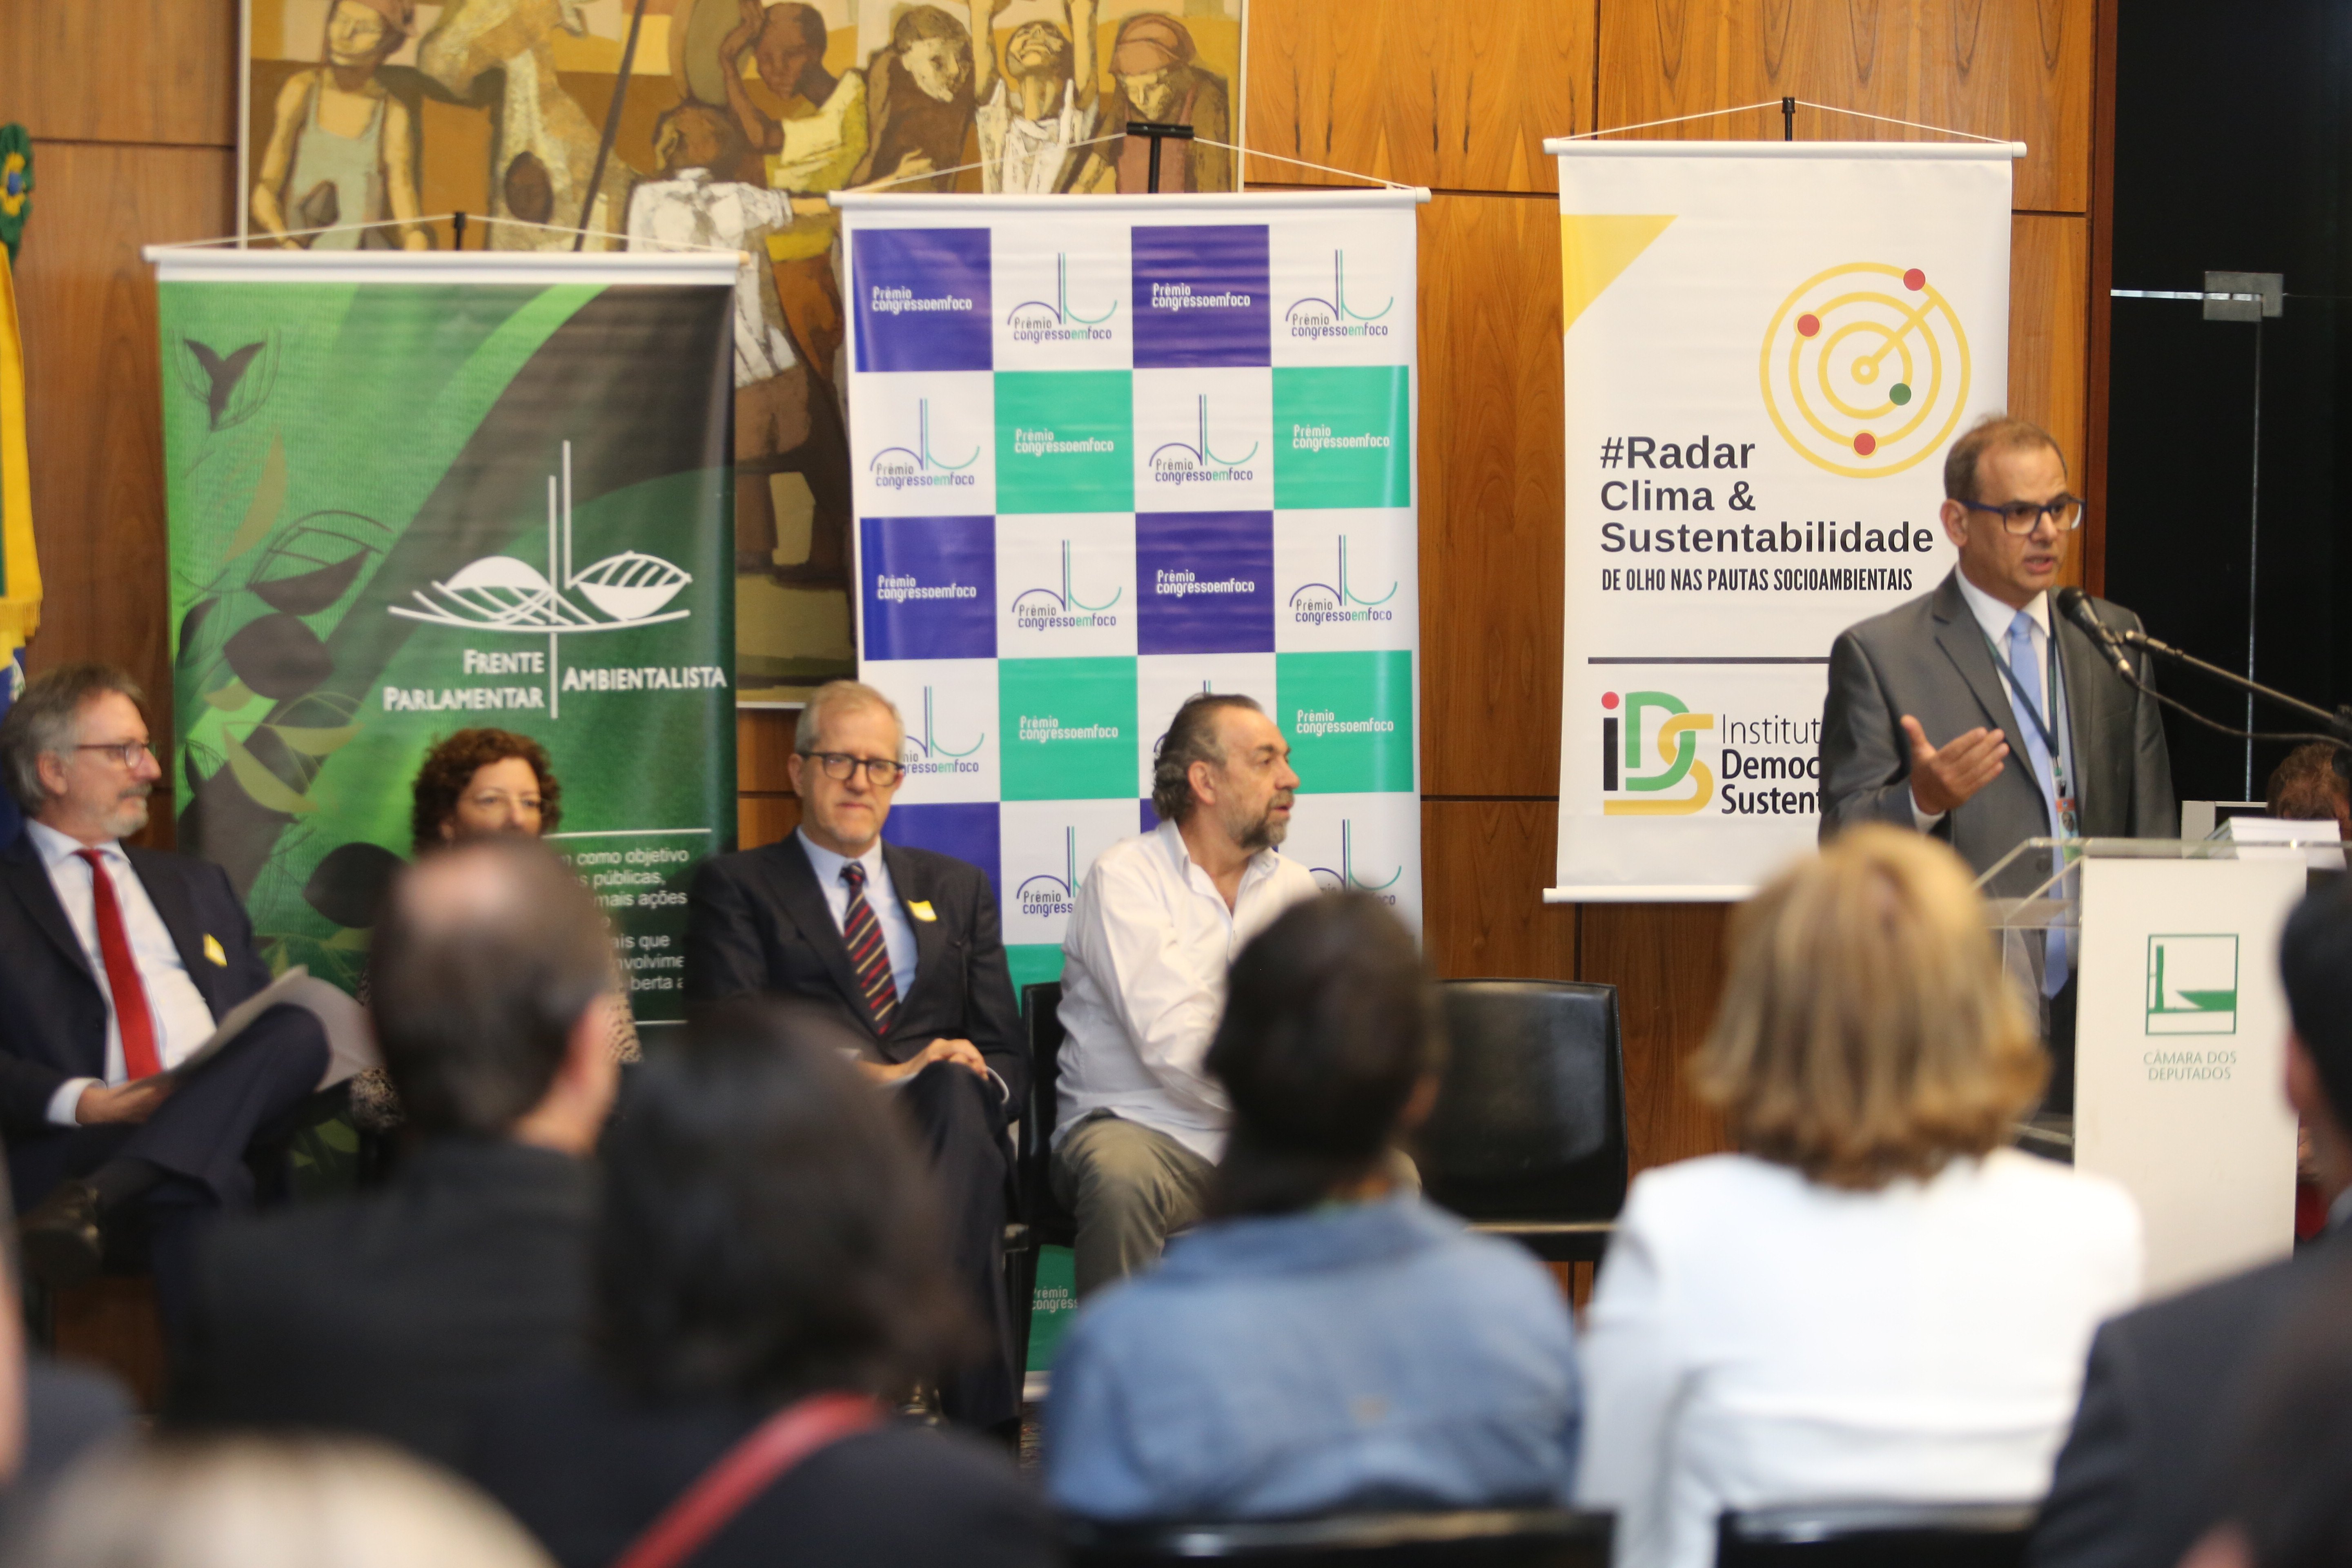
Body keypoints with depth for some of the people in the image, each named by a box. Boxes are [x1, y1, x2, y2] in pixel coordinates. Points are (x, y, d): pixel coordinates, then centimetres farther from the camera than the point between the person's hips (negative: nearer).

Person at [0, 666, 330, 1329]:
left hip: (221, 1117, 6)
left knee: (299, 1031, -30)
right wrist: (78, 1102, -19)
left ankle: (93, 1200, -41)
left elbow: (264, 1016, 26)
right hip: (78, 1143, -6)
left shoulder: (197, 884, 32)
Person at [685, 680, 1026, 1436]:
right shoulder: (736, 886, 15)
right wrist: (874, 1076, -15)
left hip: (945, 1121, 3)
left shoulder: (957, 889, 27)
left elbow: (1007, 1057, 19)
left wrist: (975, 1084, -8)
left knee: (954, 1092, -36)